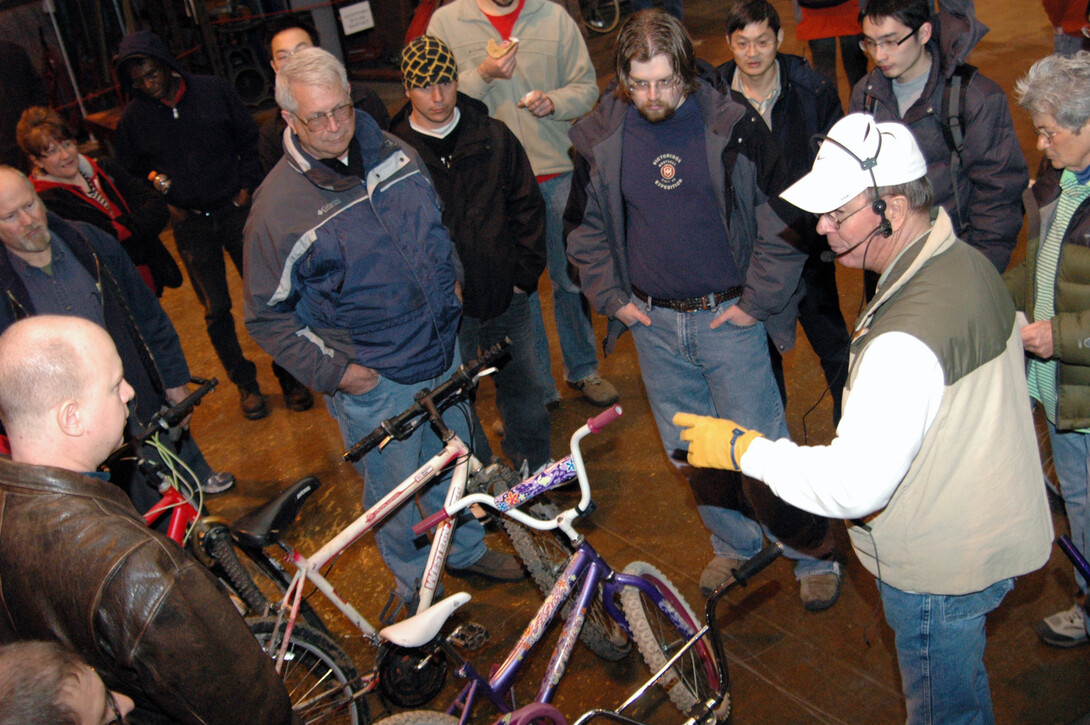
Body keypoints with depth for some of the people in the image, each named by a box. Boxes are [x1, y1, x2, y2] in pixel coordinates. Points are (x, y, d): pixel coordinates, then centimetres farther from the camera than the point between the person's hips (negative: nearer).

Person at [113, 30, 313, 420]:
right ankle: (245, 383, 22)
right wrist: (164, 205, 0)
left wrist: (247, 187, -1)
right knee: (216, 309, 6)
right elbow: (131, 173, 11)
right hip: (191, 224, 1)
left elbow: (250, 139, 6)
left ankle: (289, 375, 20)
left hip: (236, 211, 0)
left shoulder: (213, 91, -4)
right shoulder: (133, 118, -2)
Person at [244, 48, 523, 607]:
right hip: (373, 382, -5)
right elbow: (267, 316, -12)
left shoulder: (393, 153, -2)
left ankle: (466, 549, 50)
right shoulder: (278, 206, -19)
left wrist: (447, 297, 13)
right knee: (397, 496, 11)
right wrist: (331, 370, -17)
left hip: (443, 352, 6)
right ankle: (418, 591, 37)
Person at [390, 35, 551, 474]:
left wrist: (525, 274, 0)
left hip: (505, 298, 3)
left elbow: (527, 206, 6)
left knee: (522, 386, 17)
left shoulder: (494, 137, 0)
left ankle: (535, 463, 40)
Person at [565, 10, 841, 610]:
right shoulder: (600, 137, -1)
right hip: (652, 323, 4)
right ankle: (735, 544, 37)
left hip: (729, 317, -3)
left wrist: (757, 301, -7)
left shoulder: (734, 128, -10)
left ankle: (813, 554, 24)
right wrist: (612, 298, 5)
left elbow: (782, 221, -5)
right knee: (688, 450, 15)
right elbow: (584, 228, 12)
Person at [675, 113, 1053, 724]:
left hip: (938, 569, -9)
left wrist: (741, 447, -24)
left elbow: (852, 486, -35)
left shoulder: (907, 340, -36)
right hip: (992, 534, 9)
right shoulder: (970, 263, -4)